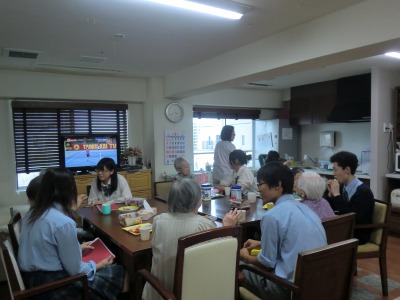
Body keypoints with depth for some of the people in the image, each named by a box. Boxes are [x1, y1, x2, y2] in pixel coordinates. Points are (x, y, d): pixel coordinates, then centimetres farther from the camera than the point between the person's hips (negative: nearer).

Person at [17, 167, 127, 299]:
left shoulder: (32, 213, 2)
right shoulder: (64, 223, -25)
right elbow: (75, 270, -17)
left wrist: (77, 248, 21)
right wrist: (100, 264, 0)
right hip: (51, 286, -9)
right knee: (117, 272, 5)